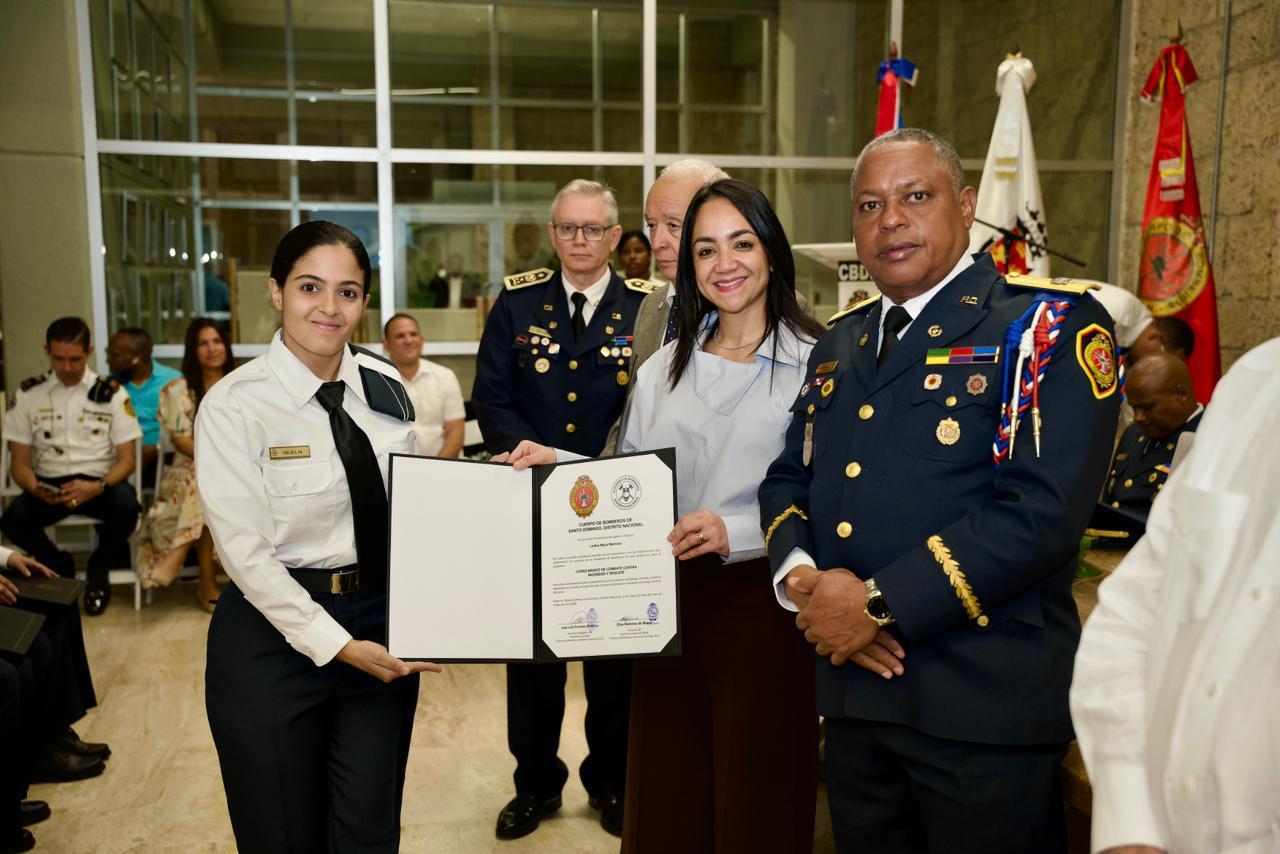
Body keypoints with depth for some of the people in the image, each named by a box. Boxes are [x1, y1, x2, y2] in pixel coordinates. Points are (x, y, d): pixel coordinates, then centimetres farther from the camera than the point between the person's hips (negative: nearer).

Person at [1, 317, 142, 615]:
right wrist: (35, 488, -18)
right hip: (49, 484, 1)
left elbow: (126, 459, -1)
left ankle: (99, 568, 0)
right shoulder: (28, 394, 6)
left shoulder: (111, 393, 2)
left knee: (126, 505, -35)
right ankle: (60, 566, 5)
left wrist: (97, 487, -22)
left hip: (99, 483, -1)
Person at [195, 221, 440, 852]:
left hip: (382, 624, 4)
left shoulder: (386, 390, 2)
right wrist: (337, 645, -15)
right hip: (275, 630, -3)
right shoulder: (233, 406, -12)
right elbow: (246, 550, -14)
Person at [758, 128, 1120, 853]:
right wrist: (802, 578, -7)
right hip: (853, 692, 6)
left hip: (985, 704, -6)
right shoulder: (840, 342, 14)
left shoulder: (1051, 324, -7)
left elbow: (1040, 508, -19)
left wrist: (879, 603, -19)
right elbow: (789, 475, 13)